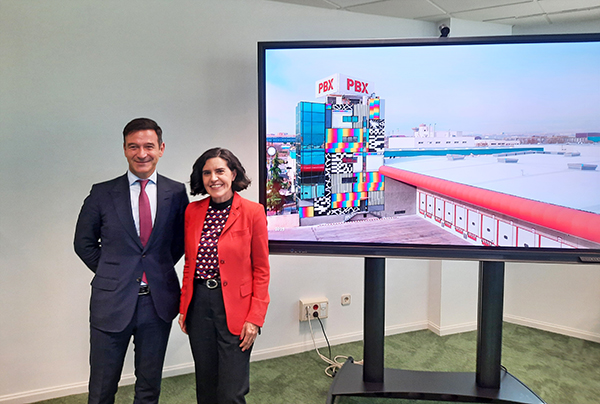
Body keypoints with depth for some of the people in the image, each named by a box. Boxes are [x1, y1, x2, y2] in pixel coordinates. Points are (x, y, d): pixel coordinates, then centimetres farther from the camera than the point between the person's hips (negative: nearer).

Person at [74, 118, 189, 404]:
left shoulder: (176, 193, 1)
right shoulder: (102, 193, -1)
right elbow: (84, 242, 8)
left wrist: (161, 269, 3)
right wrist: (110, 274, 2)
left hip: (159, 302, 1)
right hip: (112, 302, 0)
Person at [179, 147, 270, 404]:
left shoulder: (253, 212, -8)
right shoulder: (192, 211, 5)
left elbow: (261, 270, -5)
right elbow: (189, 263, 12)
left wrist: (255, 317, -10)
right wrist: (184, 307, 8)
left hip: (235, 307, -4)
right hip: (199, 305, 4)